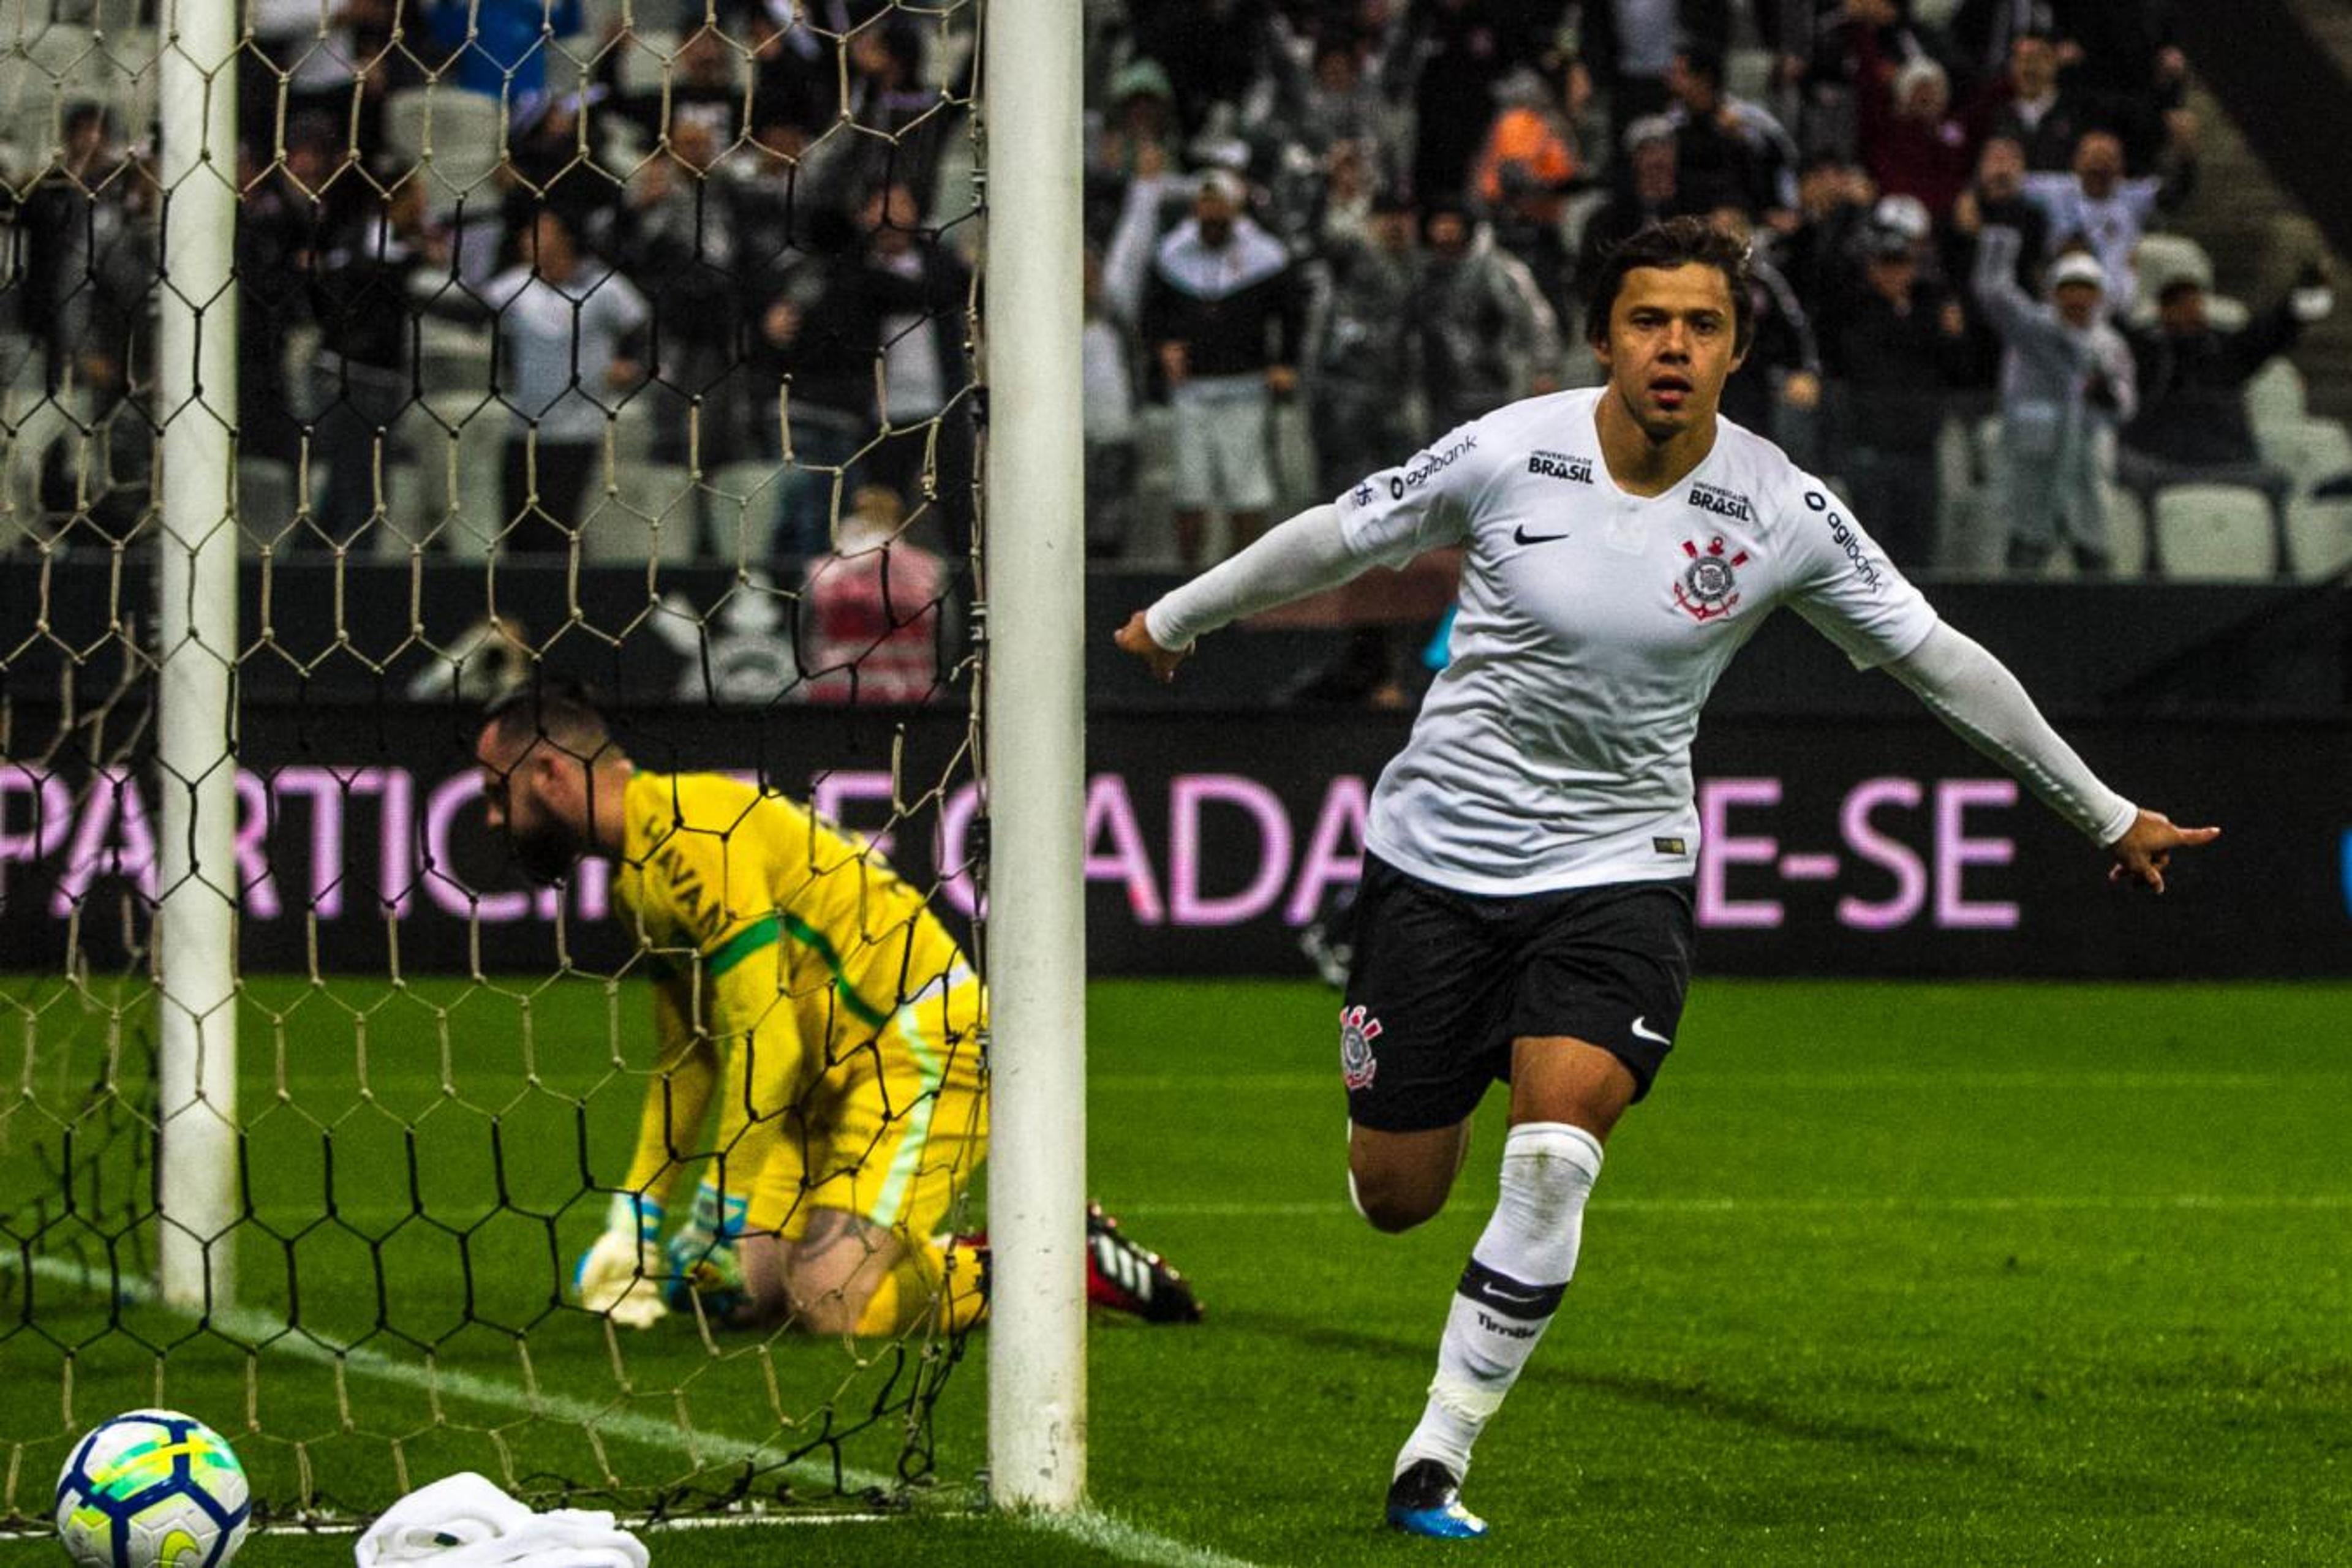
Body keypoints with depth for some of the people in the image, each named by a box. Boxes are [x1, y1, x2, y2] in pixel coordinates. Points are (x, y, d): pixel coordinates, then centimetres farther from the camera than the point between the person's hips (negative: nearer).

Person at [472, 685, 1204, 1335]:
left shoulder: (691, 839, -18)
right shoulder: (640, 871, 15)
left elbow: (766, 1042, -22)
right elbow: (687, 1058, 22)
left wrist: (720, 1215, -17)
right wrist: (635, 1218, 16)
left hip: (921, 1044, -10)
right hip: (834, 1070, 10)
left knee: (826, 1304, -22)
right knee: (738, 1291, -4)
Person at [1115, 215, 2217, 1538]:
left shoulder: (1781, 510, -9)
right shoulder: (1509, 454, -11)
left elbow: (1934, 655, 2)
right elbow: (1337, 539, 5)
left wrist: (2103, 812, 8)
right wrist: (1177, 618, 16)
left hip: (1619, 867, 0)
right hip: (1441, 848, 0)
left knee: (1556, 1157, -23)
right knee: (1396, 1197, 3)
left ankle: (1436, 1461, -13)